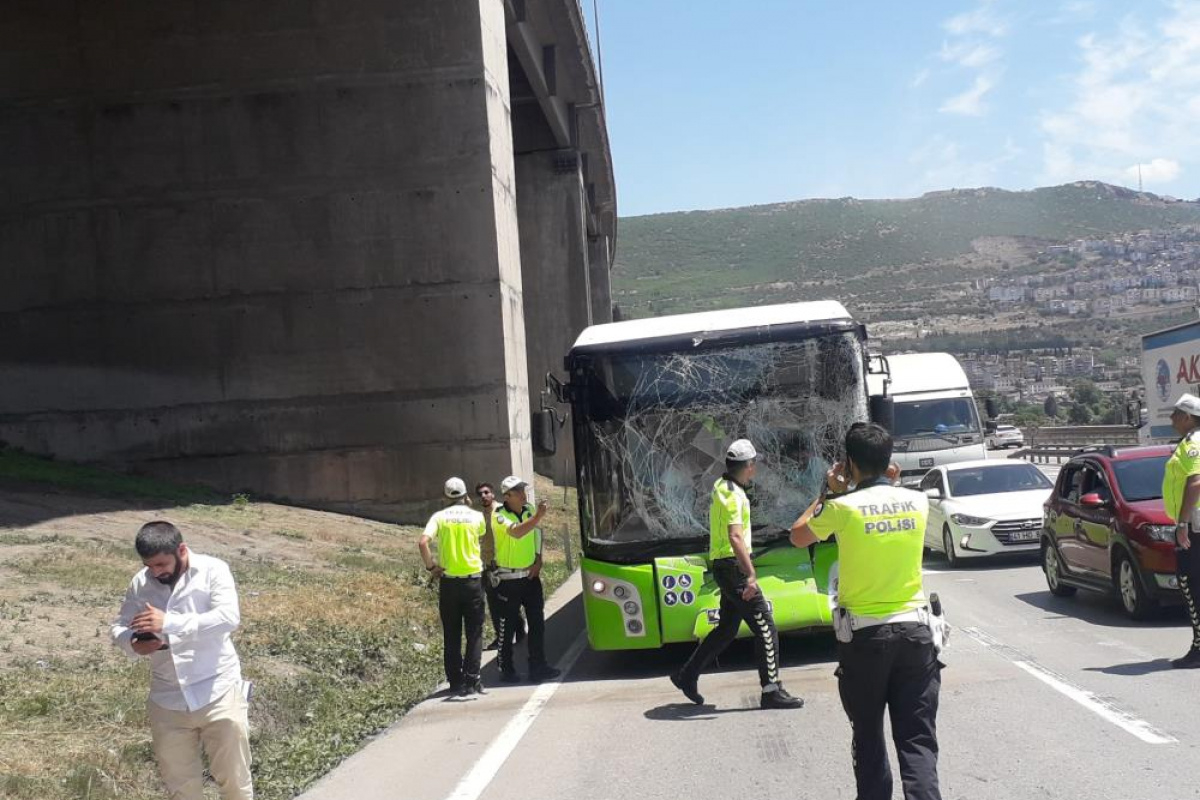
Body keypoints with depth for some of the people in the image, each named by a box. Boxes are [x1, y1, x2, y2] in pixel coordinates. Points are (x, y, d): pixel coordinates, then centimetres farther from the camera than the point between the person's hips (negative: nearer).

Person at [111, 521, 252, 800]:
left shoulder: (213, 570, -11)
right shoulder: (140, 583, 3)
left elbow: (229, 617, -24)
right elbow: (120, 627, 10)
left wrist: (169, 622, -30)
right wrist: (134, 644, -15)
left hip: (217, 693, -4)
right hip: (168, 702, 4)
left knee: (233, 776, 6)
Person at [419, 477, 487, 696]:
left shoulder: (439, 517, -1)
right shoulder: (476, 516, -1)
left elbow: (423, 542, -15)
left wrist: (431, 566, -2)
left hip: (448, 581, 1)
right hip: (473, 579, -1)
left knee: (451, 635, 10)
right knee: (474, 634, 5)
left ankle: (456, 682, 12)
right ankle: (471, 681, 0)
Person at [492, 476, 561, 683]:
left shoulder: (530, 510, 5)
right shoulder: (499, 516, -13)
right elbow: (516, 532, -32)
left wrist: (538, 561, 4)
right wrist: (538, 516, -41)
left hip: (531, 575, 5)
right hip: (509, 579, -5)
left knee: (537, 623, 4)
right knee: (508, 625, 2)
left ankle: (538, 666, 11)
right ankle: (506, 670, 12)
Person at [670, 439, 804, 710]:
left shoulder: (721, 486, 13)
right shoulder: (734, 495, -18)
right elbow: (735, 537, -29)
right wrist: (751, 575, -31)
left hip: (723, 566, 10)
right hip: (733, 567, -10)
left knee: (727, 629, 18)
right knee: (766, 628, -6)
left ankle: (687, 675, 24)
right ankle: (771, 691, -2)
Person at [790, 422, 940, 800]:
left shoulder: (843, 507, -10)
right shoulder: (917, 501, 0)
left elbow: (798, 537, 9)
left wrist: (828, 492, 15)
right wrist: (885, 481, 20)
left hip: (864, 634, -2)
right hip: (914, 629, 2)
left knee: (868, 735, 13)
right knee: (918, 739, 3)